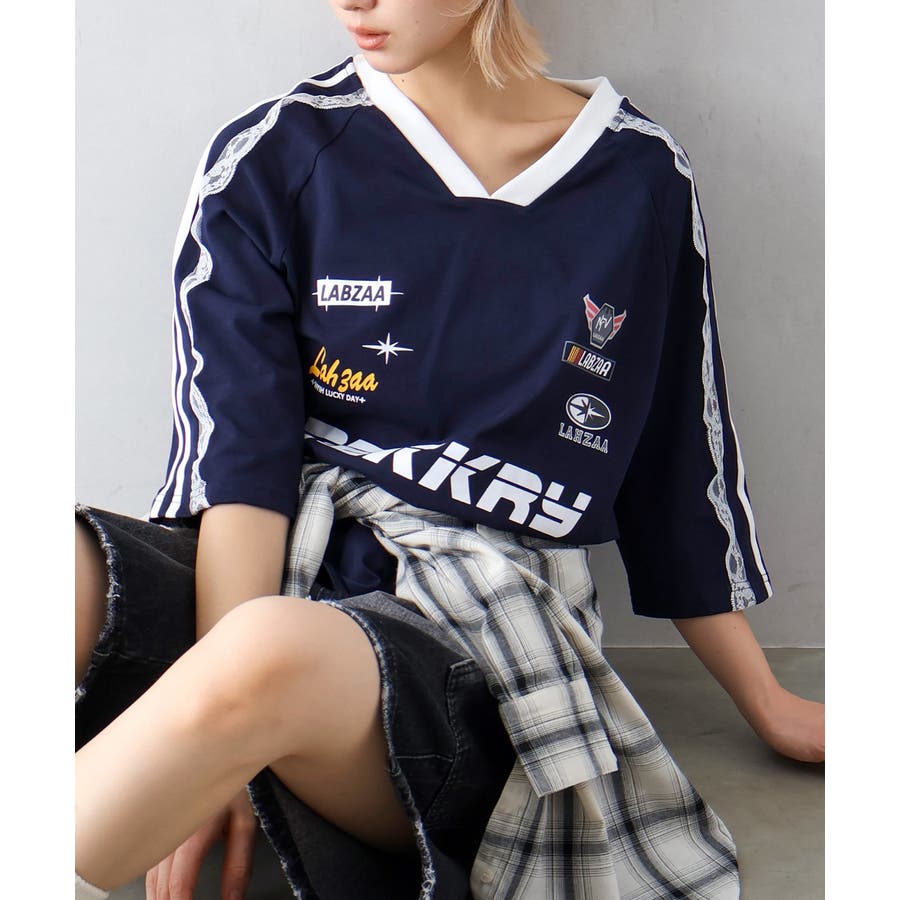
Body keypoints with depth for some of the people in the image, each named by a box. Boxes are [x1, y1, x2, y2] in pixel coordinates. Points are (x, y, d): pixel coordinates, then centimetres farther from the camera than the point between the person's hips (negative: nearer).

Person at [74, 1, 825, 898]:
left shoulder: (642, 180, 9)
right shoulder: (268, 159, 5)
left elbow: (680, 483, 17)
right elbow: (238, 460, -5)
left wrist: (766, 702, 23)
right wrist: (215, 753, -18)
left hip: (478, 634, 0)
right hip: (261, 583, 1)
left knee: (280, 655, -38)